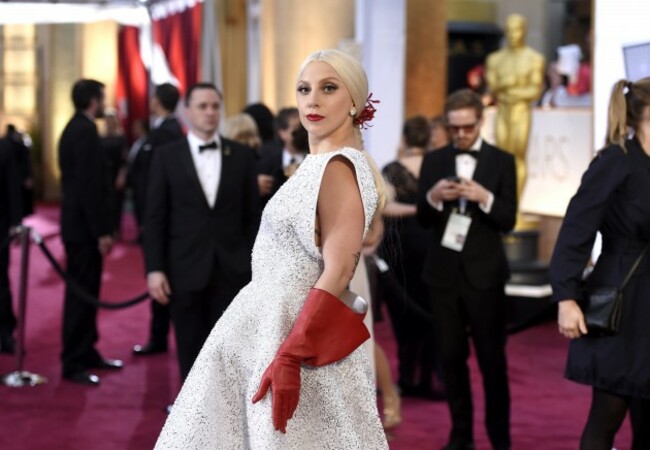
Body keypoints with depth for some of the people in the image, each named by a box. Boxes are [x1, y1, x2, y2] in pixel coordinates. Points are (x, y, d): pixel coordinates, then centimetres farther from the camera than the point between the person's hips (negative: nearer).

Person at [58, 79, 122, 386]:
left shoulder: (75, 129, 14)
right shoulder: (85, 132, -17)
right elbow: (89, 186, -22)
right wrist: (102, 231, -20)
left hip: (78, 223, 10)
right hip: (84, 226, -10)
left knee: (85, 291, 15)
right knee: (80, 294, -5)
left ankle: (86, 352, 23)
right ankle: (73, 363, 0)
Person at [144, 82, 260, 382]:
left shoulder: (242, 155, 5)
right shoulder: (167, 156, 2)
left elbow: (253, 215, 7)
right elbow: (155, 218, 0)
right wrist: (154, 269, -7)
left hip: (231, 271, 1)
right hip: (185, 270, -1)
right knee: (191, 352, 6)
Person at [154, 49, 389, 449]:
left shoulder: (338, 167, -17)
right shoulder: (319, 164, 12)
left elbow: (339, 273, -24)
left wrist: (289, 357, -28)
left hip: (298, 334, -9)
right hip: (271, 324, 9)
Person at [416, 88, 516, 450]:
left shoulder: (502, 161, 0)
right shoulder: (434, 160, 7)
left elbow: (508, 221, -5)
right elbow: (423, 220, 3)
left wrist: (484, 197, -23)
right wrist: (433, 197, -17)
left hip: (484, 274, -2)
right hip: (444, 273, 2)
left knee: (492, 358, 1)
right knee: (451, 356, 6)